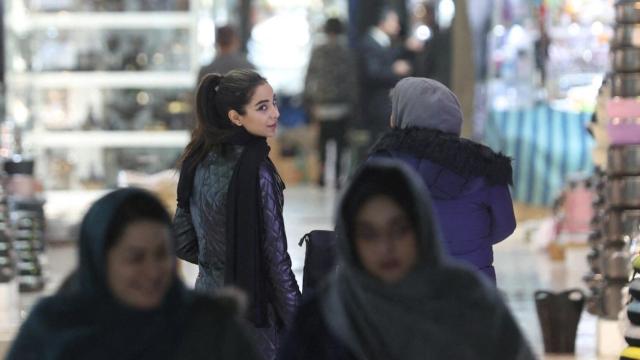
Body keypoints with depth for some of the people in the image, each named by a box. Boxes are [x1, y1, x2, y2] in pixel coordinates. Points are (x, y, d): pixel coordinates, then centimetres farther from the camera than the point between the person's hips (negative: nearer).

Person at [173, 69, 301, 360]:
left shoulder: (200, 161, 4)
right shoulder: (256, 171, -18)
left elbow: (183, 242, 10)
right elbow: (275, 256, -16)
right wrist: (297, 323, -10)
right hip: (252, 309, -7)